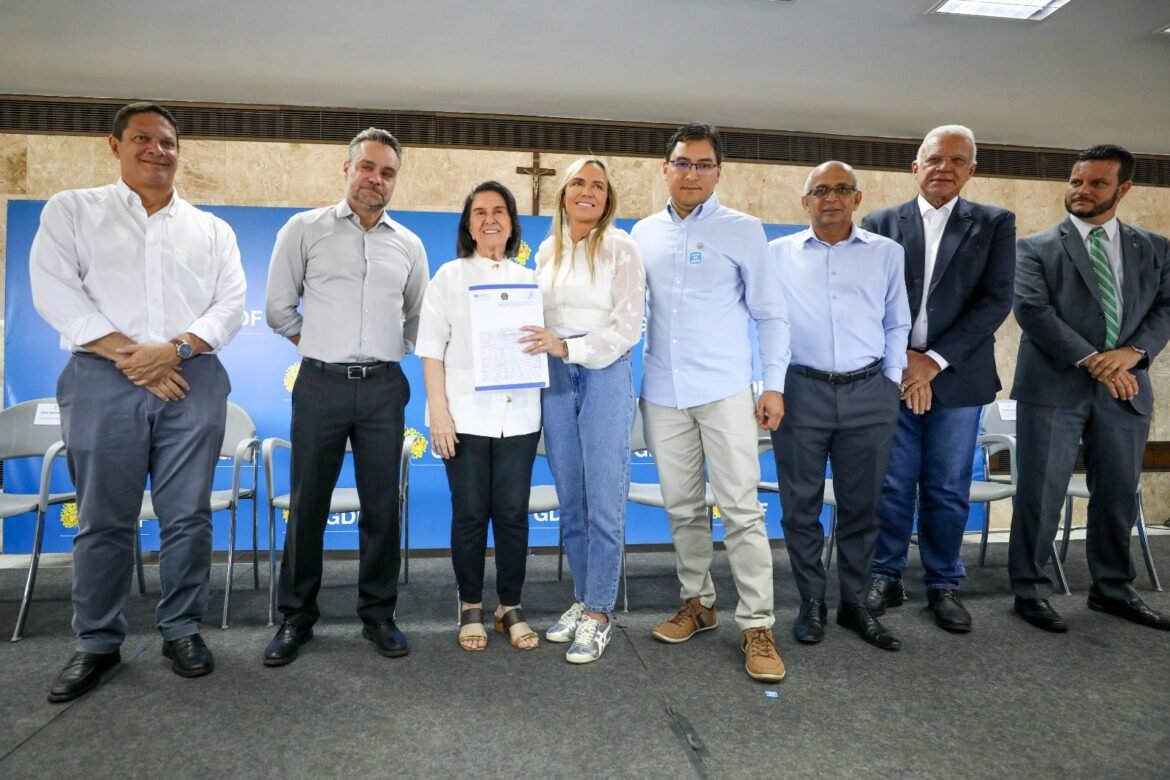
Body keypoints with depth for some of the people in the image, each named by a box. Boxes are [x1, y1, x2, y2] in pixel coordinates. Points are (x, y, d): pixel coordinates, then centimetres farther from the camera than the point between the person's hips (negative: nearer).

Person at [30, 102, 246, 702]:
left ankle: (182, 630, 17)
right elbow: (54, 290, -2)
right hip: (102, 382, -1)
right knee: (103, 520, 4)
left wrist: (173, 349, -11)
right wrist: (126, 353, -12)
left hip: (193, 381, 1)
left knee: (188, 514, 3)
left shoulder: (212, 230, 16)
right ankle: (97, 643, 18)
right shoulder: (72, 211, 11)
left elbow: (231, 305, 5)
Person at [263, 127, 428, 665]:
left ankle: (378, 614, 20)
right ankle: (296, 617, 20)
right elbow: (279, 309, 6)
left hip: (384, 386, 2)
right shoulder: (305, 229, 4)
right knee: (308, 504, 5)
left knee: (382, 504, 6)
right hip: (321, 384, -2)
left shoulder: (409, 245, 11)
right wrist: (320, 346, 8)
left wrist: (386, 355, 13)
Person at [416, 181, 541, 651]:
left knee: (512, 513, 4)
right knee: (470, 513, 4)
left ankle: (511, 607, 19)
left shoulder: (529, 280, 12)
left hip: (518, 415, 2)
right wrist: (438, 412, -9)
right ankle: (471, 608, 20)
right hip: (466, 415, -2)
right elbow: (432, 348, -1)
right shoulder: (449, 277, 6)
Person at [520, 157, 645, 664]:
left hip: (605, 373, -4)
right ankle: (582, 599, 25)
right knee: (570, 502, 11)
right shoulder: (547, 251, 12)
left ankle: (599, 614, 9)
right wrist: (540, 349, -5)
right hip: (555, 377, 5)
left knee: (604, 502, -3)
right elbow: (538, 317, 15)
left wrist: (569, 347, -19)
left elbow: (628, 326, -10)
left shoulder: (620, 248, -3)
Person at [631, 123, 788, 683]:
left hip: (725, 391, -3)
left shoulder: (743, 231, 1)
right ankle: (697, 602, 28)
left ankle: (756, 626, 6)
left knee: (741, 510, -4)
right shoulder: (644, 233, 10)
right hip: (663, 393, 4)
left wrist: (773, 384, -3)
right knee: (682, 507, 12)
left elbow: (770, 314, 2)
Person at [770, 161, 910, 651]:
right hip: (801, 392, -1)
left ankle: (855, 604, 24)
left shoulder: (887, 253, 10)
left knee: (861, 506, 9)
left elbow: (897, 325, 12)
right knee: (801, 505, 5)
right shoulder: (779, 254, 6)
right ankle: (811, 602, 20)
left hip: (869, 395, 1)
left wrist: (892, 380, 5)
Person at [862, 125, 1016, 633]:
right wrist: (903, 359, -10)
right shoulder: (881, 224, 5)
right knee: (891, 487, 5)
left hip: (957, 378, 0)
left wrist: (934, 360, -12)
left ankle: (944, 584, 23)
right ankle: (886, 578, 20)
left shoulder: (994, 224, 5)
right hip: (891, 376, 0)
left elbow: (996, 300, -4)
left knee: (948, 491, 8)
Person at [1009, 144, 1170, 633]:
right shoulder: (1036, 248, 2)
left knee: (1118, 496, 12)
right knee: (1040, 495, -1)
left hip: (1125, 389, 4)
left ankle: (1112, 589, 28)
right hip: (1053, 386, -4)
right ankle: (1030, 590, 12)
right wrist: (1091, 362, -16)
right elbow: (1032, 309, -10)